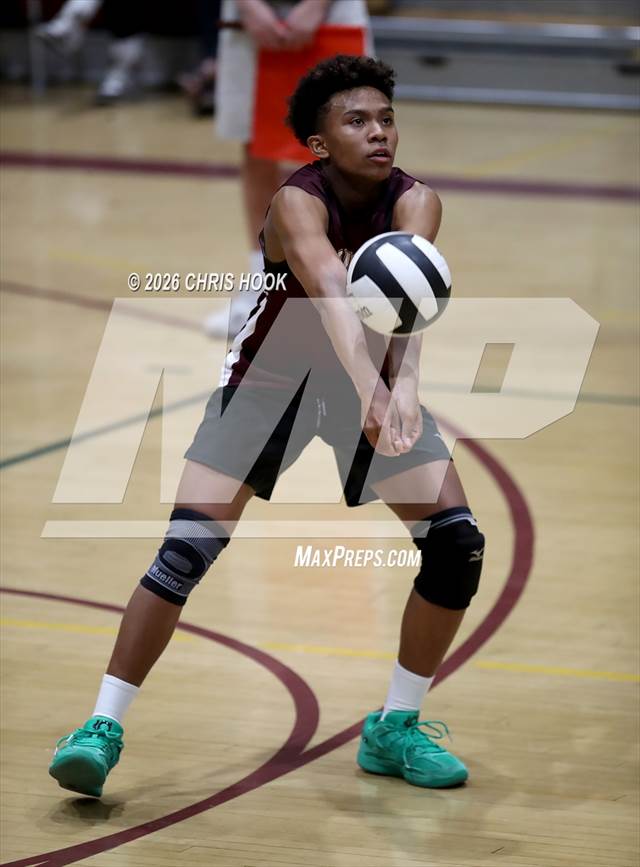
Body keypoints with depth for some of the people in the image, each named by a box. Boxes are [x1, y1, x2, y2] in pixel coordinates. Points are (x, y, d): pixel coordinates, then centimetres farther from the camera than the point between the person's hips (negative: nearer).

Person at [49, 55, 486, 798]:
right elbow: (332, 294, -46)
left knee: (458, 543, -8)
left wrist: (405, 386, -56)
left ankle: (396, 729, 8)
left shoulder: (415, 203, -18)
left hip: (378, 379, 4)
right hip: (272, 375, -3)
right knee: (185, 551, -16)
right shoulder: (298, 203, -27)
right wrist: (370, 391, -63)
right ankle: (104, 727, -8)